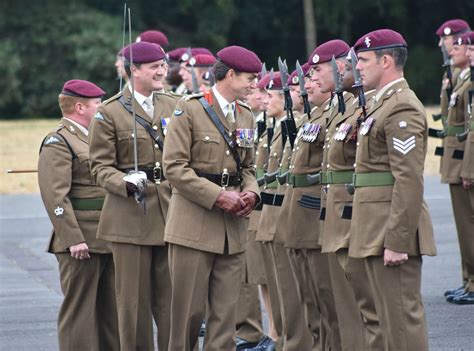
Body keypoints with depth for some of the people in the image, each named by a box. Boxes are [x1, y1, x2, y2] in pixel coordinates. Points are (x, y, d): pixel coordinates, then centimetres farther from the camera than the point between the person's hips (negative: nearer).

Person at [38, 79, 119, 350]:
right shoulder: (58, 143, -11)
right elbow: (55, 196, -18)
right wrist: (73, 239, -23)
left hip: (108, 239, 9)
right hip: (81, 242, -9)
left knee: (112, 309, 12)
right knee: (80, 309, -4)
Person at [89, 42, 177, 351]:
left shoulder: (173, 106, 12)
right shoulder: (109, 113, -2)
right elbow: (101, 166, -3)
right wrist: (126, 183, -21)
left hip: (171, 212, 4)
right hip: (131, 217, -3)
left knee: (172, 296, 4)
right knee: (134, 298, 2)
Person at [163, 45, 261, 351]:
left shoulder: (246, 116, 13)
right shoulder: (189, 110, -6)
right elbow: (175, 167, -12)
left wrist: (251, 193, -2)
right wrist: (218, 196, -17)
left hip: (233, 227, 5)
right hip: (194, 225, -5)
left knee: (226, 313, 2)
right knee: (189, 310, -1)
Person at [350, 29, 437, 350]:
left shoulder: (402, 109, -14)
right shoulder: (385, 104, 18)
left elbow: (410, 180, -21)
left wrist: (396, 241, -23)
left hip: (394, 229, -10)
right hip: (379, 230, 10)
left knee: (403, 315, -8)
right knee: (392, 316, 13)